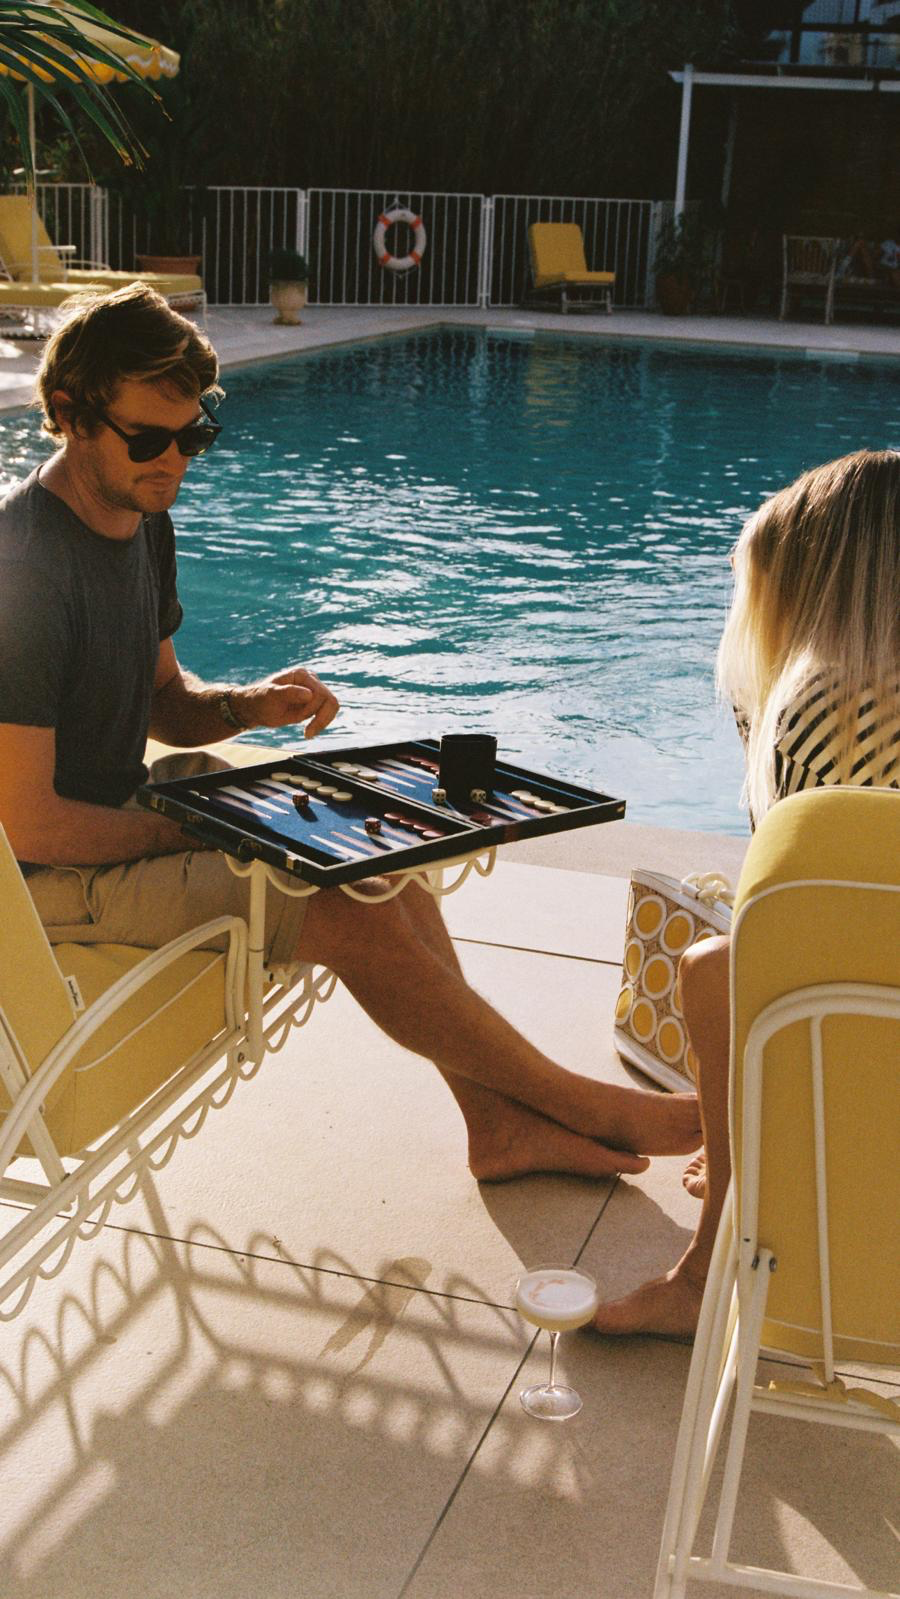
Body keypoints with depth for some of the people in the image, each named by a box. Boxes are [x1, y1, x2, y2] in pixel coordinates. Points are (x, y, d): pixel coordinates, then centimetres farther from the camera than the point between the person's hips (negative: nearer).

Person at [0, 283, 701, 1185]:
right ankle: (578, 1105, 1)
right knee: (358, 918, -18)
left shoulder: (142, 519, 5)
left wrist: (245, 707, -7)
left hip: (118, 820, 10)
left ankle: (497, 1118, 11)